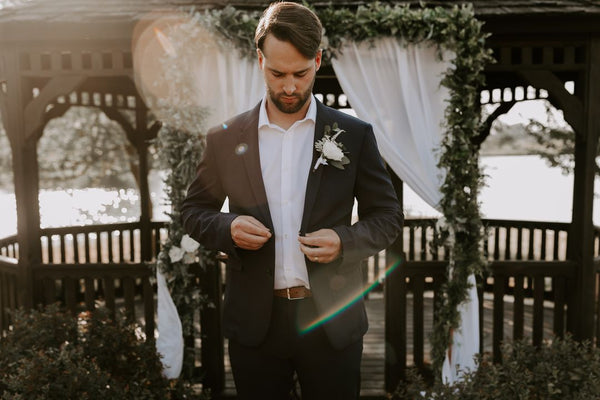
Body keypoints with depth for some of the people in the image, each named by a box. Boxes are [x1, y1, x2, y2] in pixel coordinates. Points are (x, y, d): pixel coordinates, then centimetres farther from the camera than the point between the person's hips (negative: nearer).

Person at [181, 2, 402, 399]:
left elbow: (387, 215, 3)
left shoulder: (354, 134, -3)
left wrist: (344, 241, -17)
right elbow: (194, 210, 9)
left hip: (332, 321, 0)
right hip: (254, 322, 1)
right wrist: (228, 228, -13)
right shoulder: (226, 138, 0)